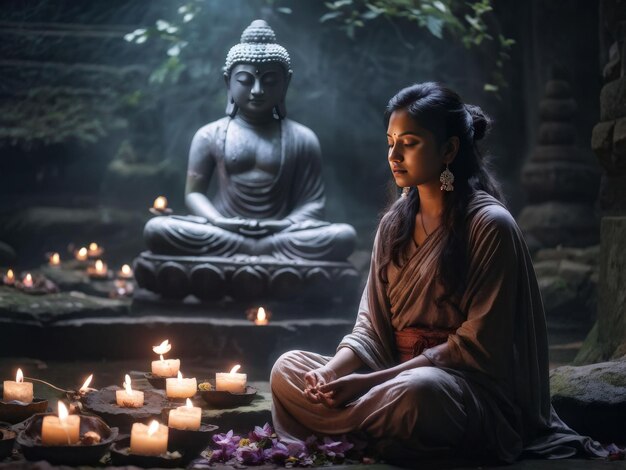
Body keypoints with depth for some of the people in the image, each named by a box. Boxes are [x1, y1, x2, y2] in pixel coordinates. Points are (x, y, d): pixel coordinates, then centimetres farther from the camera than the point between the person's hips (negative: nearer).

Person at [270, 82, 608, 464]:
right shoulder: (395, 225, 11)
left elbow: (476, 347, -15)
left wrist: (372, 382, -19)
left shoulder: (490, 225, -10)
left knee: (417, 391, -39)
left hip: (473, 387, -6)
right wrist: (335, 369, -14)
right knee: (288, 367, -9)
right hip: (400, 374, 7)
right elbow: (372, 324, 9)